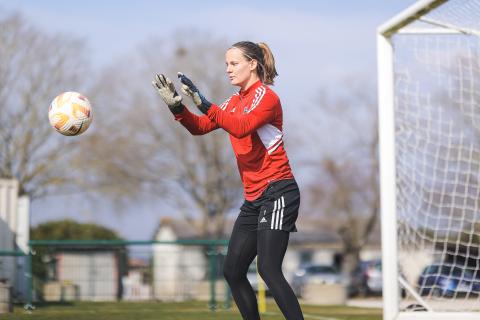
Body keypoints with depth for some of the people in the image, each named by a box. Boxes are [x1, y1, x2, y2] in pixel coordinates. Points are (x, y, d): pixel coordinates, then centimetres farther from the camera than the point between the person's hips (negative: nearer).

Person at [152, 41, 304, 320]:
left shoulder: (266, 96, -8)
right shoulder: (235, 102, 16)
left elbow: (241, 127, -24)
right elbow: (201, 127, 7)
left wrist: (204, 103, -31)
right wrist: (176, 106, -8)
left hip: (278, 192, -9)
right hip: (253, 198, 9)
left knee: (269, 269, -18)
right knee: (232, 271, 6)